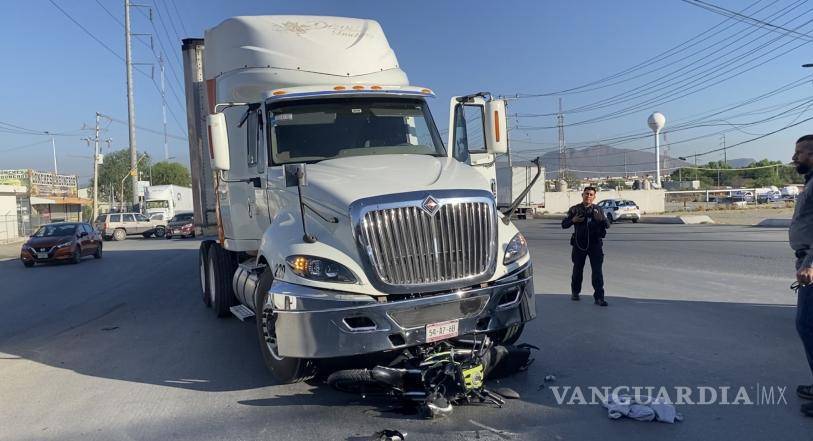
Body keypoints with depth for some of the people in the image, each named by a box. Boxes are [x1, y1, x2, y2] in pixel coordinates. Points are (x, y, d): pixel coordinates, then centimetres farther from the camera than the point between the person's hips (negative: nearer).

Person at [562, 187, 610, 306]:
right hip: (579, 244, 0)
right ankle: (575, 292, 30)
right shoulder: (574, 209, 6)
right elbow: (564, 224, 5)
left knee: (597, 270, -6)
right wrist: (572, 220, -14)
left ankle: (599, 297, -4)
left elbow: (607, 225, 4)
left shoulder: (598, 210, 9)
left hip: (595, 243, 0)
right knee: (577, 269, 10)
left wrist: (601, 219, -17)